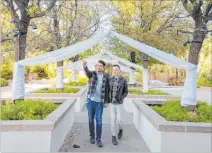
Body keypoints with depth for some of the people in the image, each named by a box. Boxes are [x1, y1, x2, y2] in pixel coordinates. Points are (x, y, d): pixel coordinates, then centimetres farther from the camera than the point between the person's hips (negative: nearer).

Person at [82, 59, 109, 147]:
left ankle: (98, 139, 11)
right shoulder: (92, 74, -2)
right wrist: (85, 67, -51)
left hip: (99, 102, 0)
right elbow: (87, 73, -28)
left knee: (99, 121, 1)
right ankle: (92, 136, 28)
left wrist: (106, 101, 1)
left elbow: (107, 90, 5)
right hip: (90, 100, 1)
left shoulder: (106, 77, 1)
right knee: (91, 119, 11)